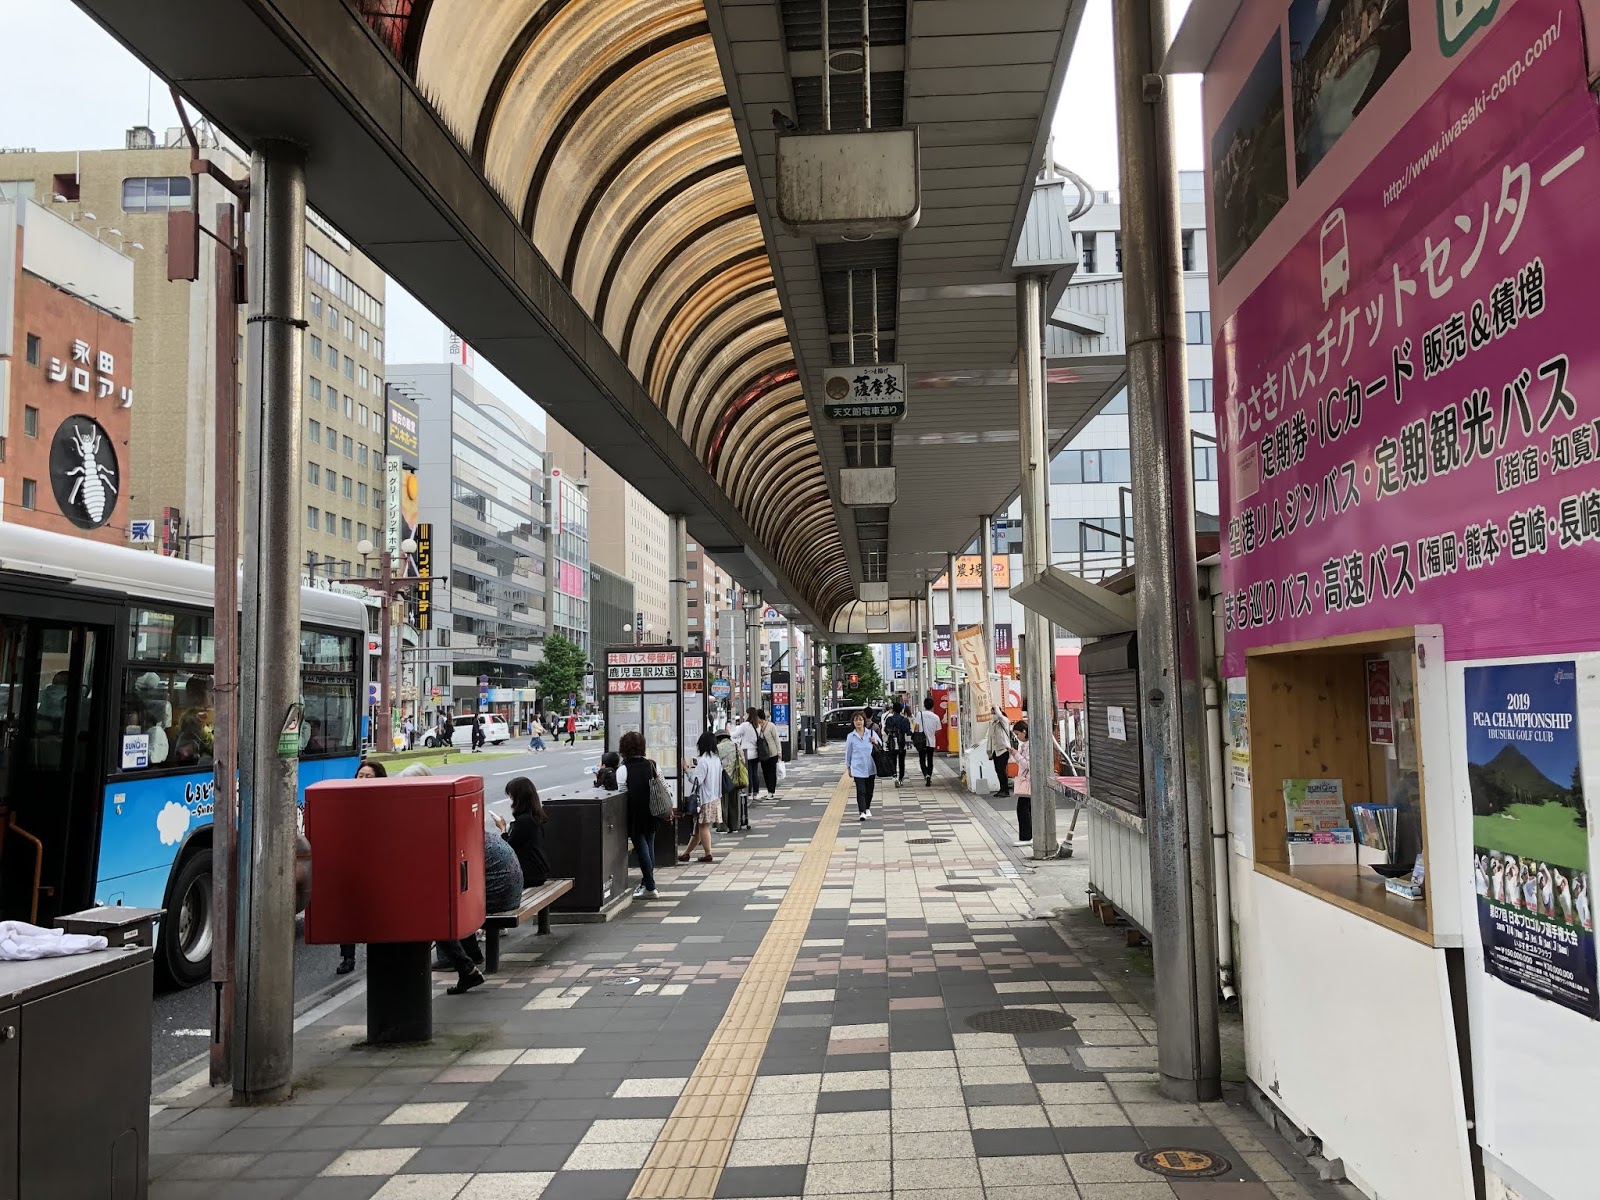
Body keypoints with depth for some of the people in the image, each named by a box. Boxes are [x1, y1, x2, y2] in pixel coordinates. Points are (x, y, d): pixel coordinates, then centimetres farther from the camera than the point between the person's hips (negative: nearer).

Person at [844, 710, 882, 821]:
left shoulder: (871, 733, 3)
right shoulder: (850, 736, 1)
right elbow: (848, 753, 8)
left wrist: (875, 742, -12)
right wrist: (848, 767, 10)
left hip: (870, 767, 2)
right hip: (858, 768, -2)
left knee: (869, 790, 10)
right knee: (861, 791, -11)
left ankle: (867, 808, 30)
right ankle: (862, 812, -11)